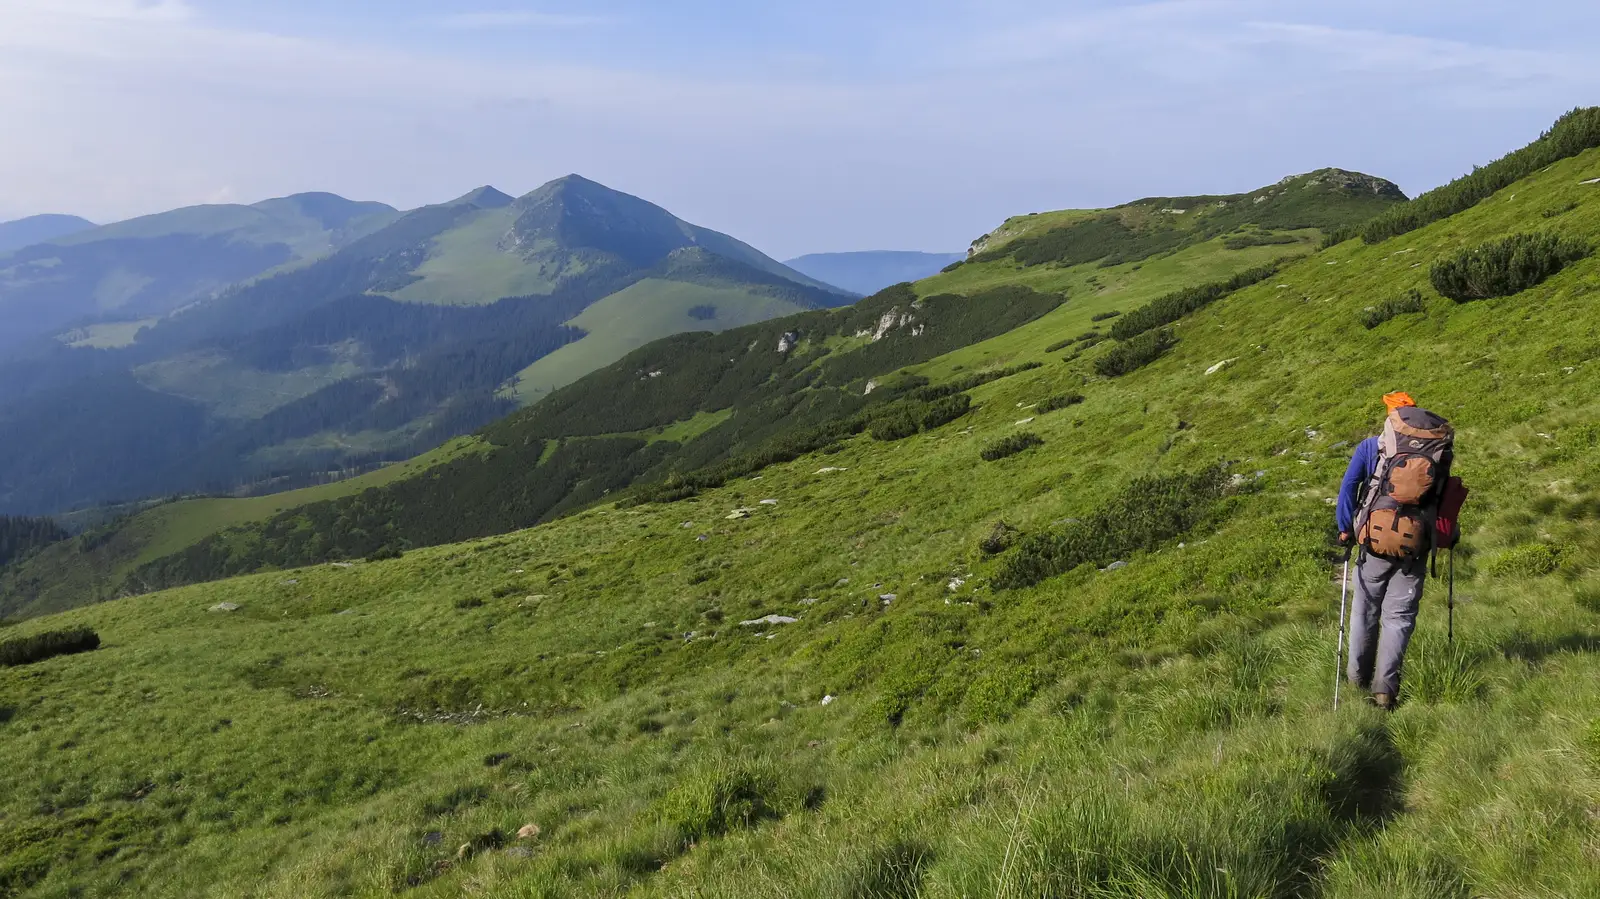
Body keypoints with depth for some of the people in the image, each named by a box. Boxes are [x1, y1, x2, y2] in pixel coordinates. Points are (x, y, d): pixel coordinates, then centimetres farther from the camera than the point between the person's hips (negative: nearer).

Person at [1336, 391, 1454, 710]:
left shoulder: (1372, 446, 0)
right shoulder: (1441, 448, 6)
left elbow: (1348, 486, -6)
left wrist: (1345, 529, 0)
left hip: (1375, 540, -1)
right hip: (1415, 548, 1)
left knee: (1366, 609, 14)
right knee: (1399, 616, 6)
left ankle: (1358, 675, 27)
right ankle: (1385, 687, -3)